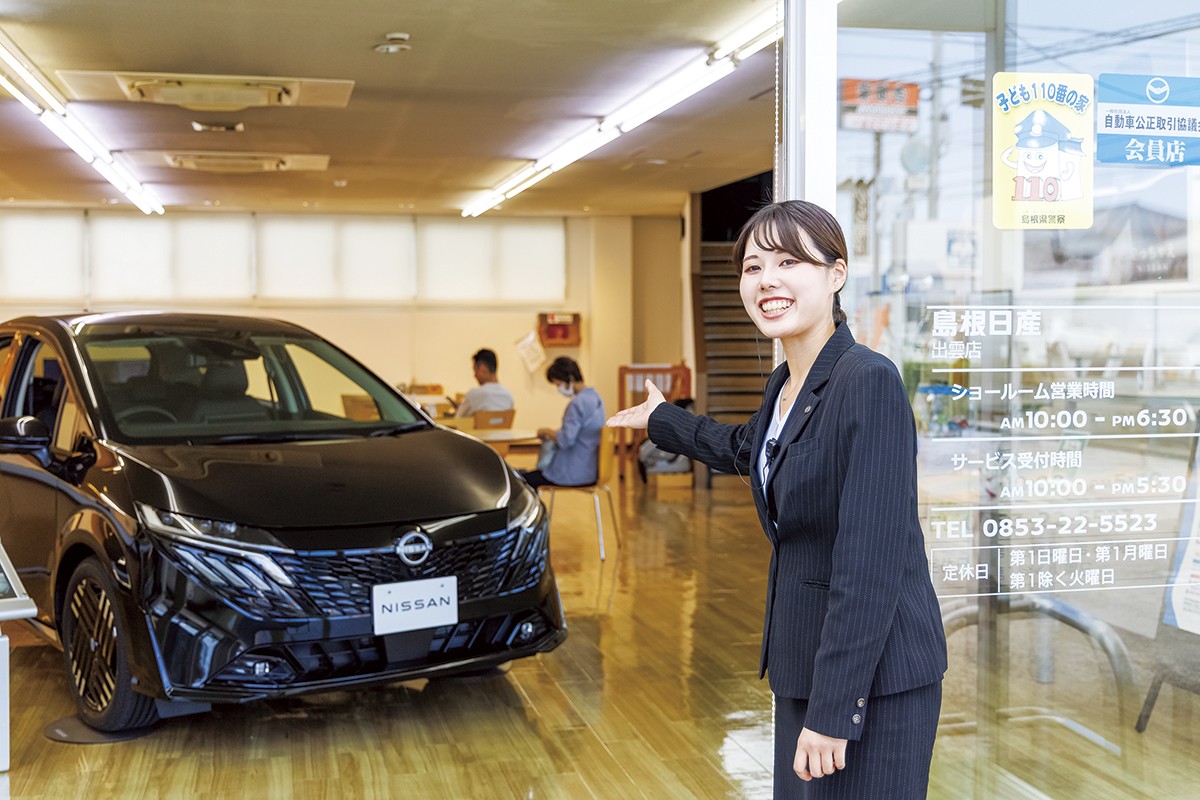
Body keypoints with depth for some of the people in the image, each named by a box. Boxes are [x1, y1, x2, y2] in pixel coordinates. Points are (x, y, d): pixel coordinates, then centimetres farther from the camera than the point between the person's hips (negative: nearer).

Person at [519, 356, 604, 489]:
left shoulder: (578, 403, -20)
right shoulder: (595, 397, 9)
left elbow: (565, 441, -24)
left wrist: (547, 432, -7)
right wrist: (553, 433, 10)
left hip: (574, 473, -10)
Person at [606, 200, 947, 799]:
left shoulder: (869, 380, -20)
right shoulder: (784, 385, 7)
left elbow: (871, 562, -24)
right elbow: (744, 451, 31)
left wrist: (833, 710, -23)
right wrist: (661, 420, 44)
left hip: (875, 676, -8)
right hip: (802, 661, 8)